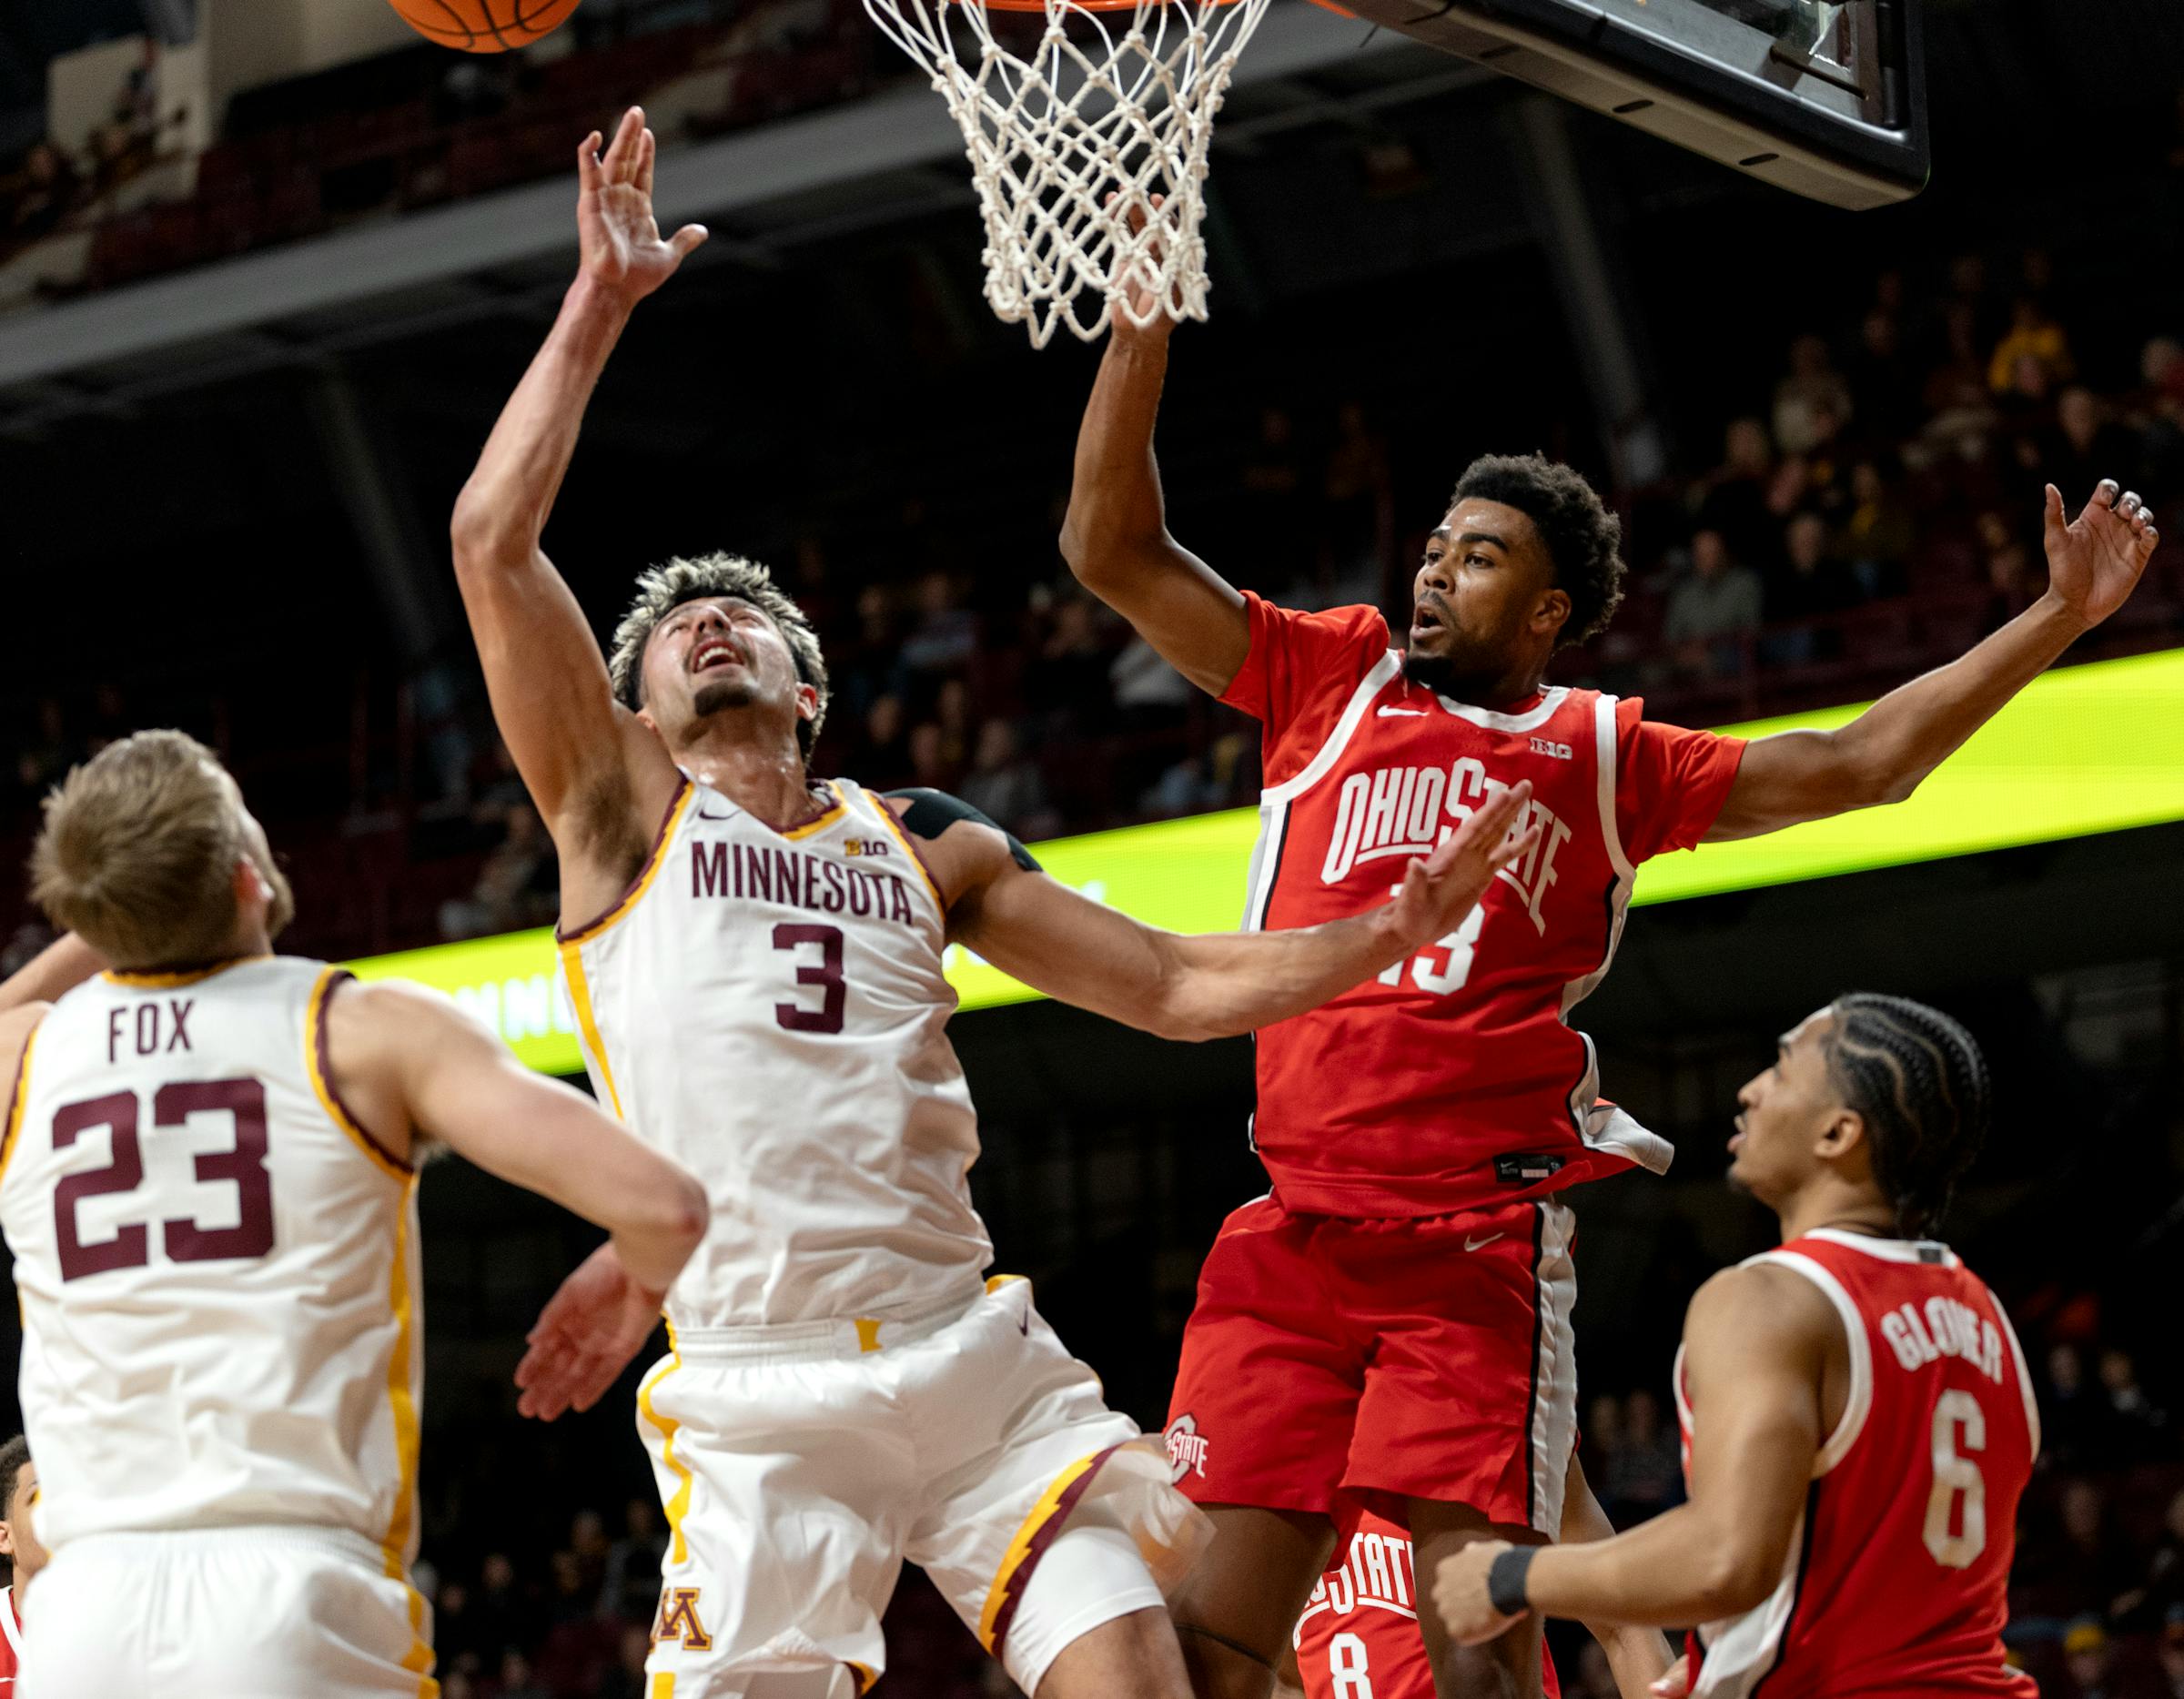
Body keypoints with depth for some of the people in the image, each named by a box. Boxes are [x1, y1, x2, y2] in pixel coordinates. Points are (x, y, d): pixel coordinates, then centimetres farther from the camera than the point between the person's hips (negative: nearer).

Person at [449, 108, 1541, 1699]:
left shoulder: (926, 847, 21)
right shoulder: (624, 807, 9)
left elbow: (1177, 985, 21)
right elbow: (493, 541, -2)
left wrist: (1388, 932, 7)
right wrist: (600, 305, -1)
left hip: (979, 1367, 3)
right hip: (761, 1401, -3)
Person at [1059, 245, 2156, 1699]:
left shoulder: (1607, 757, 13)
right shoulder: (1328, 679, 14)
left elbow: (1858, 766, 14)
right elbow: (1113, 549, 11)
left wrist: (2057, 619, 10)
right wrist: (1147, 326, 4)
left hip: (1487, 1243, -1)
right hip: (1298, 1228, 1)